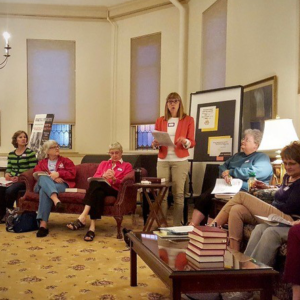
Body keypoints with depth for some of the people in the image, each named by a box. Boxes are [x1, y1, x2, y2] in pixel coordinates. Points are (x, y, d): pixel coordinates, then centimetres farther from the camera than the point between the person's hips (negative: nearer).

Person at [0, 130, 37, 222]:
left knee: (10, 190, -31)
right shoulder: (11, 154, 16)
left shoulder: (30, 153, -2)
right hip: (12, 180, 5)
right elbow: (8, 168, 18)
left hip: (24, 180, -5)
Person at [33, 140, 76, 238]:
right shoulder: (42, 162, 26)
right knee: (43, 178, -38)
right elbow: (36, 173, 4)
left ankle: (43, 224, -52)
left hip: (61, 185, -2)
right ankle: (56, 200, -62)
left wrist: (58, 174, -10)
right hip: (43, 184, 2)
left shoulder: (65, 161, 22)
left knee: (45, 191, -37)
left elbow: (72, 174, 6)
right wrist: (51, 177, -11)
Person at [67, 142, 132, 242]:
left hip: (114, 190, -2)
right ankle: (92, 226, -50)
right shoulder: (103, 163, 30)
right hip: (100, 188, 3)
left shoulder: (127, 165, 19)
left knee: (96, 184, -36)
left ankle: (83, 217, -46)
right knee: (98, 193, -39)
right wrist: (104, 176, -10)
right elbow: (95, 177, 13)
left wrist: (114, 179, -16)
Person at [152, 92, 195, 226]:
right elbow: (156, 142, 14)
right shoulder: (160, 121, 12)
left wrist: (185, 142, -19)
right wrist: (155, 144, -9)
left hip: (180, 160, -2)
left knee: (178, 193, -4)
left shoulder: (188, 120, 5)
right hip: (163, 160, 2)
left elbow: (192, 142, 3)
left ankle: (177, 225, 2)